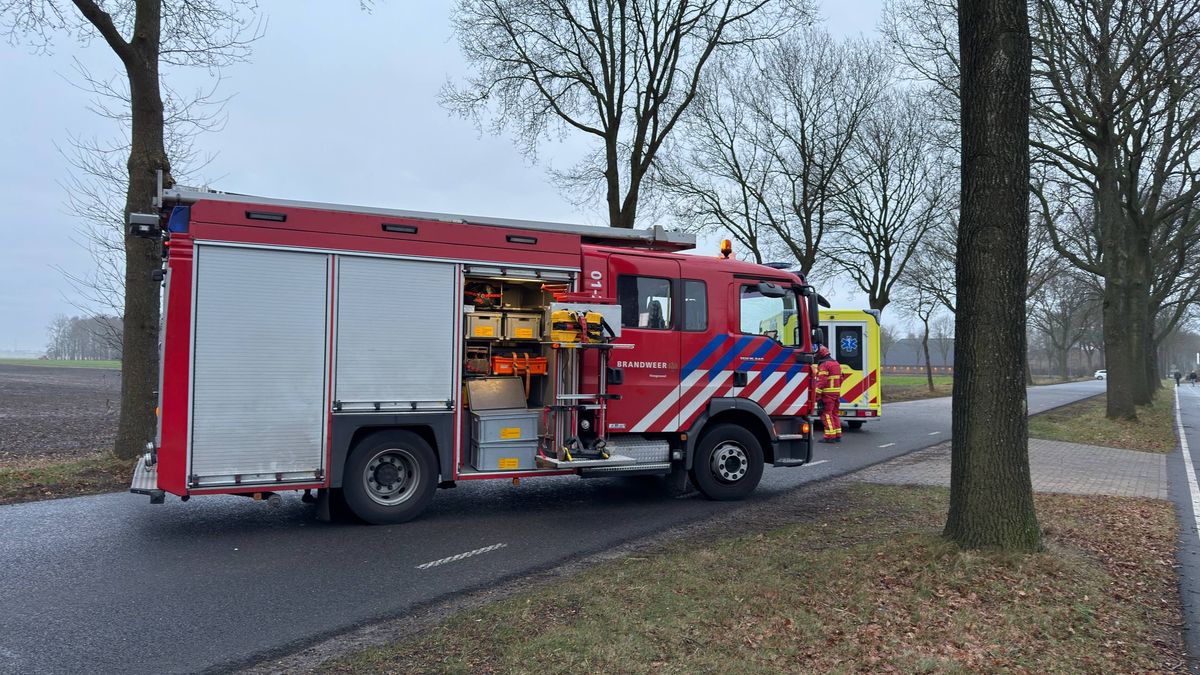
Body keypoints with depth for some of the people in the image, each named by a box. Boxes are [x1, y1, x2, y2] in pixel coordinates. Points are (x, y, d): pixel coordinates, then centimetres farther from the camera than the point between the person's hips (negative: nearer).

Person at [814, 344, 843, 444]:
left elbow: (822, 381, -20)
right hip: (837, 392, 9)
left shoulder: (824, 365, -13)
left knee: (826, 414, -6)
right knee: (834, 413, 14)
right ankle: (837, 435, 16)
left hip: (827, 393, -9)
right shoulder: (836, 363, 17)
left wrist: (817, 393, -21)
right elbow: (840, 379, 21)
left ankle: (830, 436, -9)